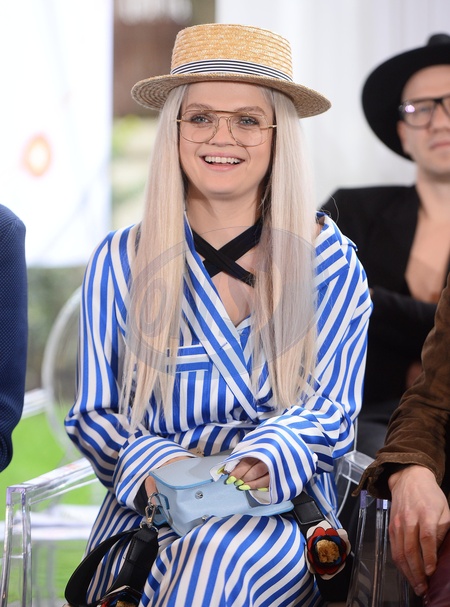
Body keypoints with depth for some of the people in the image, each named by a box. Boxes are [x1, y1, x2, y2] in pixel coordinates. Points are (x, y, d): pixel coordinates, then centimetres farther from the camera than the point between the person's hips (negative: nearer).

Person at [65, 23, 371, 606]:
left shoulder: (329, 262, 5)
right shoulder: (120, 262, 7)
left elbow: (330, 408, 2)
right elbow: (94, 414, 9)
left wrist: (263, 460, -21)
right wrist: (151, 465, -14)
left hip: (282, 508, -1)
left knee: (219, 554, -36)